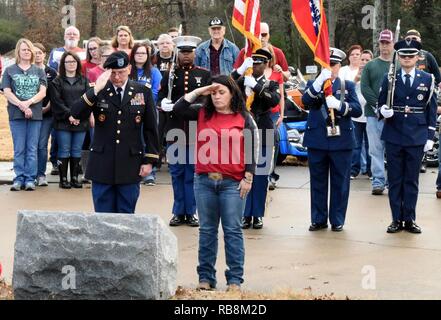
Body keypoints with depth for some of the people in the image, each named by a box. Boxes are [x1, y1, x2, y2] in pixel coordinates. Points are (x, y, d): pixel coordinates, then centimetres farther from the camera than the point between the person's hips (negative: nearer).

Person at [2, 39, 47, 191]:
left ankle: (30, 179, 6)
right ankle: (19, 178, 6)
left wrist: (28, 102, -15)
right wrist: (21, 106, -14)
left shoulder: (39, 71, 10)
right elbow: (7, 92, -1)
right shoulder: (10, 70, 7)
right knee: (19, 149, 1)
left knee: (32, 149, 2)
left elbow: (42, 92, 0)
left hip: (35, 114, 1)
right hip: (16, 114, -1)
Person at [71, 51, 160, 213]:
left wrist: (149, 160, 1)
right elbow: (77, 114, -12)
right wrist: (95, 90, -22)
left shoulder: (143, 92, 2)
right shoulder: (98, 92, 1)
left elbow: (150, 129, 5)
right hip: (102, 165, 0)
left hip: (130, 166, 0)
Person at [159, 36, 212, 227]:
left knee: (193, 173, 4)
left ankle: (191, 212, 12)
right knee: (176, 173, 6)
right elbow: (161, 98, 3)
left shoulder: (204, 74, 7)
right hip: (175, 130, 1)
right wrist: (164, 105, -19)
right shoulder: (169, 74, 8)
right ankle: (179, 212, 15)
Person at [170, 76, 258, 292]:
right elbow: (178, 110, -1)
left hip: (233, 183, -3)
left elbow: (251, 151, 1)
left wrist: (248, 178, -5)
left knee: (232, 230, 1)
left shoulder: (244, 119, 2)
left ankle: (235, 279, 6)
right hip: (204, 181, 3)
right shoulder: (203, 114, 9)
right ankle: (206, 277, 15)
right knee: (207, 230, 8)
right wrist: (198, 92, -2)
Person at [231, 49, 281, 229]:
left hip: (262, 135, -1)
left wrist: (255, 86, -23)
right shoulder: (242, 81, 9)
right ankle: (245, 214, 9)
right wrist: (240, 69, -17)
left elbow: (275, 100, -16)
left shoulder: (270, 84, 5)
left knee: (260, 175, 2)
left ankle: (258, 215, 10)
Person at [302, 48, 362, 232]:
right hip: (317, 140, 1)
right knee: (318, 182, 8)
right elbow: (306, 102, -13)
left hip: (341, 141, -1)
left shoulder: (348, 85, 7)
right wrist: (319, 82, -26)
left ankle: (337, 220, 14)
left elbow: (357, 110, -6)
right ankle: (318, 219, 17)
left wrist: (338, 104, -22)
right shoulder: (313, 84, 8)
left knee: (340, 182, 4)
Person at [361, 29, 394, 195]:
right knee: (376, 149, 1)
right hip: (373, 114, 1)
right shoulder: (370, 66, 11)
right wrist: (378, 106, -11)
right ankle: (378, 181, 5)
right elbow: (364, 88, 1)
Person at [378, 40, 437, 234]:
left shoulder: (428, 79, 4)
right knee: (395, 180, 5)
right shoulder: (389, 78, 3)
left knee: (411, 180, 6)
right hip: (394, 136, 0)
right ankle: (396, 219, 13)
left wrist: (430, 137, 0)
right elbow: (381, 103, 7)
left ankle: (410, 219, 15)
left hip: (417, 137, 0)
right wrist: (384, 111, -17)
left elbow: (431, 109, 5)